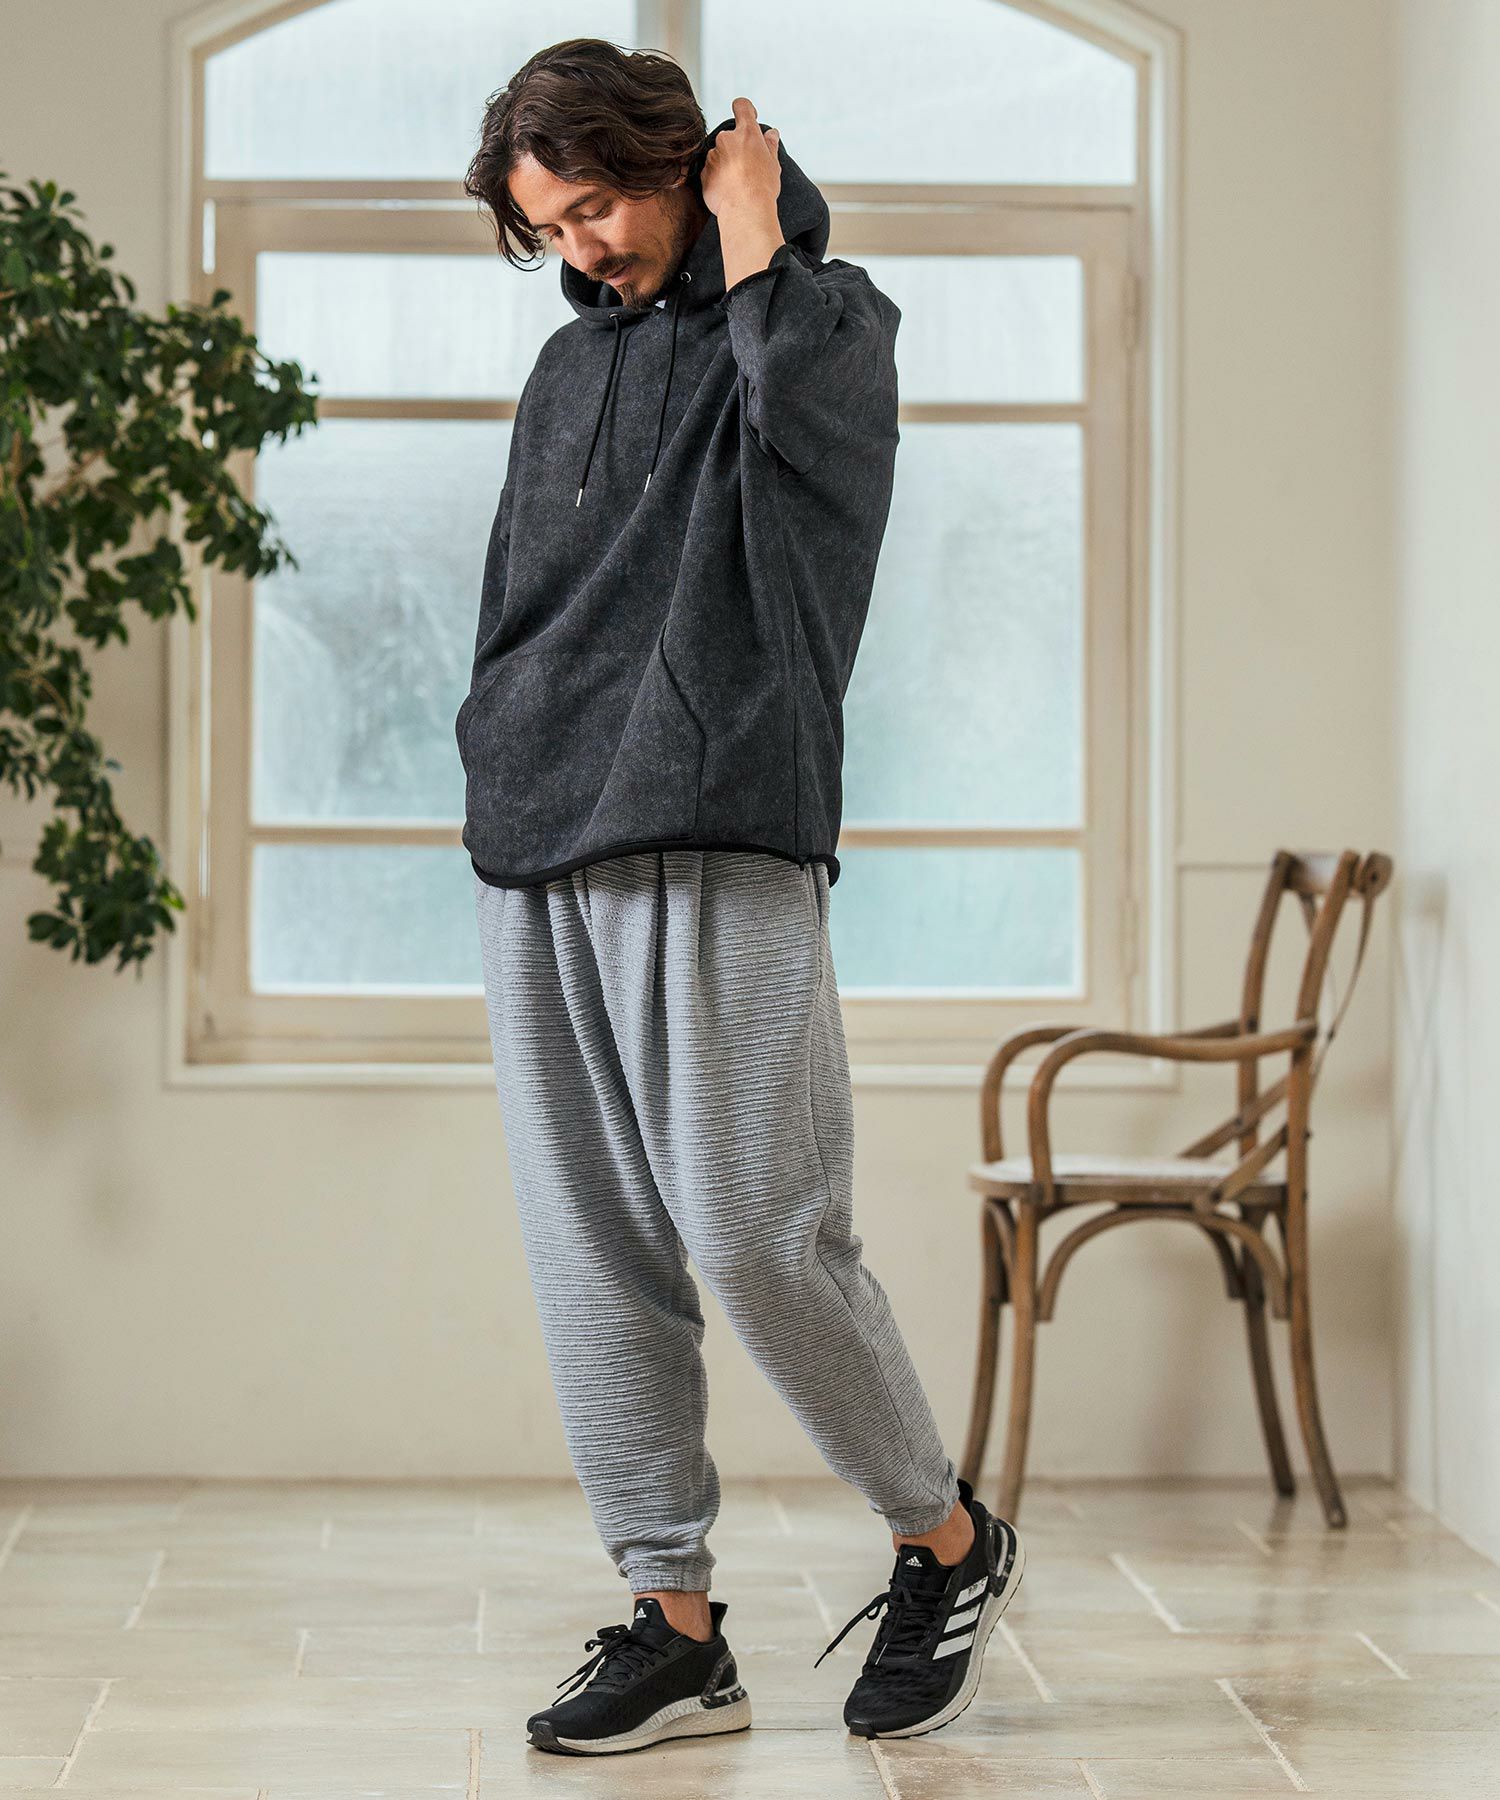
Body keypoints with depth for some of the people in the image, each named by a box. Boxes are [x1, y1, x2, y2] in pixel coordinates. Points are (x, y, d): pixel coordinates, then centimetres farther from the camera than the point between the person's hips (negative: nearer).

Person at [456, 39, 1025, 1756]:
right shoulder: (570, 364, 22)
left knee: (754, 1235, -10)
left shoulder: (825, 309, 5)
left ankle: (947, 1542, 11)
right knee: (593, 1257, 3)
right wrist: (504, 784, 15)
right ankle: (675, 1628, 9)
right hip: (536, 862, 6)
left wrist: (749, 230, -5)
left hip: (717, 852, -6)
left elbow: (803, 405, -20)